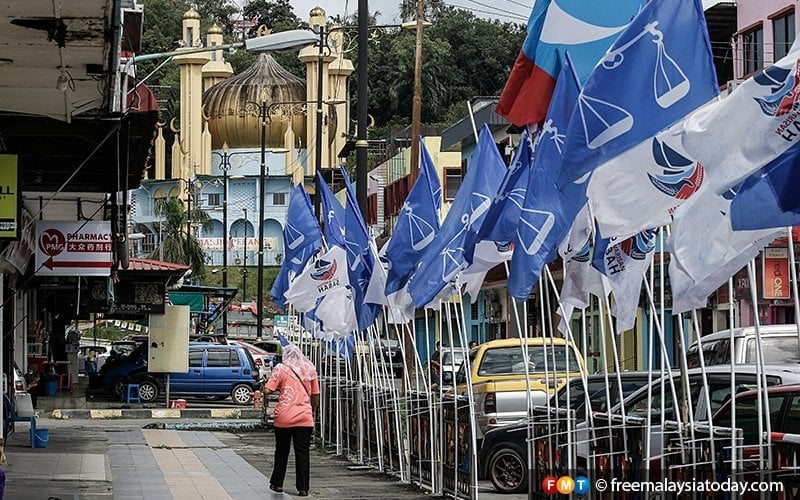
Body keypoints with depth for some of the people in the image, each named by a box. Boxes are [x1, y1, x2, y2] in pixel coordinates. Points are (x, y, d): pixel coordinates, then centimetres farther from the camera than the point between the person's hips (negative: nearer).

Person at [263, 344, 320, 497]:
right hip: (305, 418, 1)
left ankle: (277, 484, 23)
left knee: (282, 451, 14)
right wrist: (313, 412, 25)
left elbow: (267, 391, -9)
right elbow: (315, 395, 13)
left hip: (284, 417, -1)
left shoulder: (281, 369, -1)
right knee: (302, 452, 2)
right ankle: (303, 488, -1)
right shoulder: (309, 370, 9)